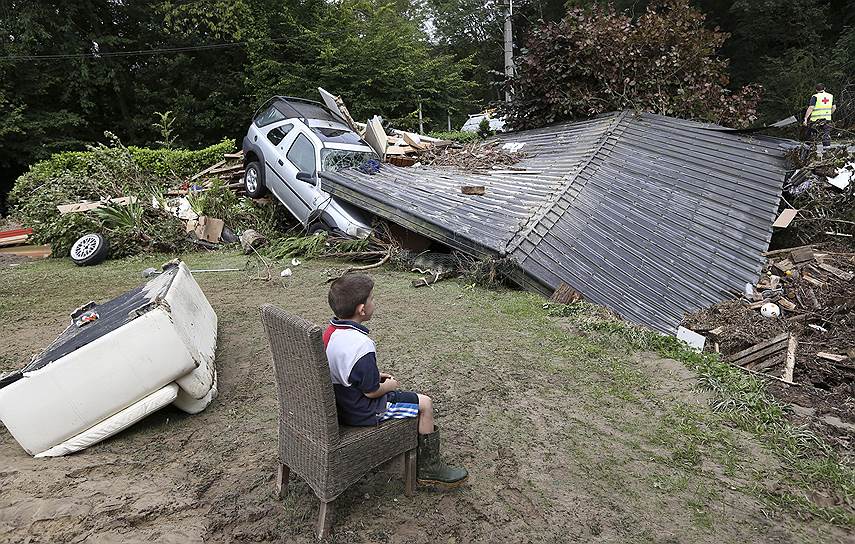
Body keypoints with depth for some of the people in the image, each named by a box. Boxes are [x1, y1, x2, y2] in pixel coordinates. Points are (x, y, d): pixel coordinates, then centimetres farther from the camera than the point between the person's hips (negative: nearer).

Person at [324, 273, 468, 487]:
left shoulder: (330, 332, -4)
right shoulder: (362, 346, -33)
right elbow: (372, 391, -23)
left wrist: (376, 376, 10)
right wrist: (390, 385, -2)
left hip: (339, 403, 9)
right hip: (362, 412, -9)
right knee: (425, 404, 1)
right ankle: (430, 468, 16)